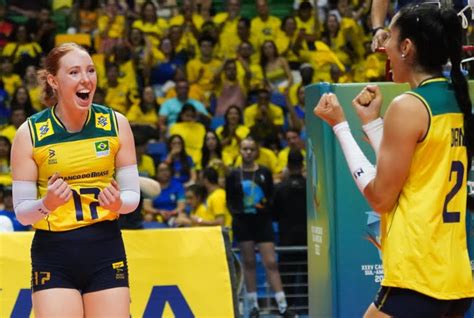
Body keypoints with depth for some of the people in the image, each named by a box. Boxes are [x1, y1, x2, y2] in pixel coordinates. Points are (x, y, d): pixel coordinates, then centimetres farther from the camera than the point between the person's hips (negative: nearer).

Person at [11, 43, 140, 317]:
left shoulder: (116, 124, -1)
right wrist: (46, 204, -24)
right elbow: (22, 212, -3)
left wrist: (118, 203, -17)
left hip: (106, 252, 2)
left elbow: (133, 195, 5)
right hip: (54, 255, -2)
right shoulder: (30, 133, -6)